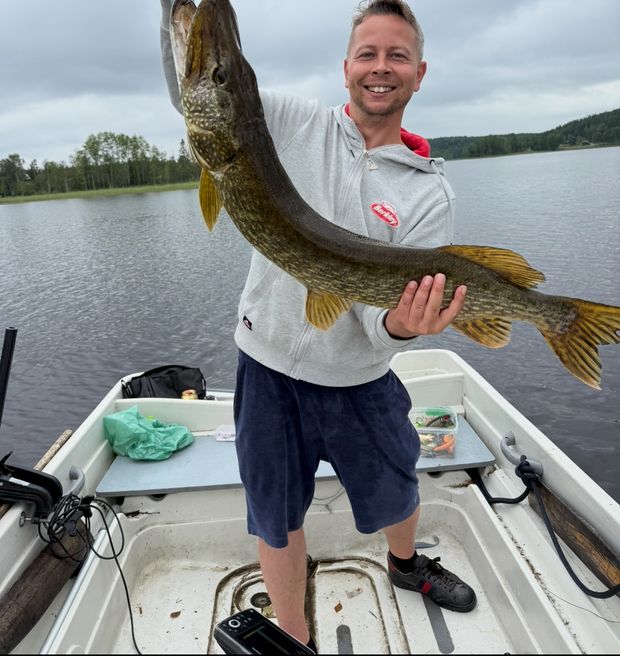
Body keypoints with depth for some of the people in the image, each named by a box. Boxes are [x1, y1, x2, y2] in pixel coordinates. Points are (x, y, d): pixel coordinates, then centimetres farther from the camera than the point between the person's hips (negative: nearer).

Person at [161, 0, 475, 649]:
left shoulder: (429, 193, -6)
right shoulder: (294, 123, -4)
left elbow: (388, 306, -11)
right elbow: (194, 92, -3)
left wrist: (399, 325, -34)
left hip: (362, 377, 1)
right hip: (270, 362, 0)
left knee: (395, 491, 23)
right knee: (277, 515, 13)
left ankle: (406, 564, 59)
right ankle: (295, 639, 41)